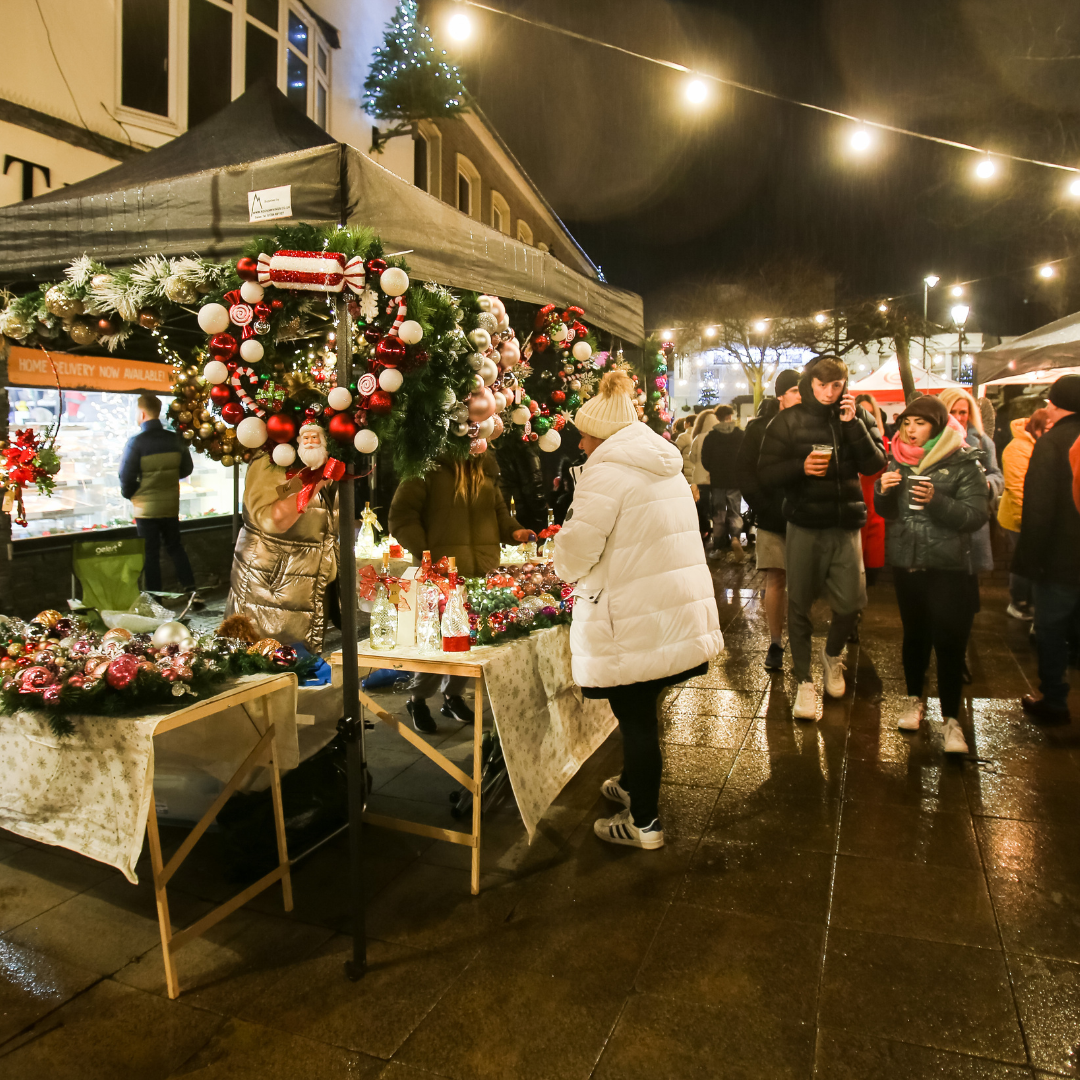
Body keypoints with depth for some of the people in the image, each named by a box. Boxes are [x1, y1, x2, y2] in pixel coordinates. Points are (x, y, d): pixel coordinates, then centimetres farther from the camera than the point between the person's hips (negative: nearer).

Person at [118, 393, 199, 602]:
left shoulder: (136, 442, -16)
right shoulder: (175, 439, -5)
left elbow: (126, 476, -13)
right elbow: (186, 469, 7)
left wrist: (128, 494, 7)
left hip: (146, 508, -3)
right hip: (171, 506, 4)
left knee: (151, 554, 7)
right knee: (175, 547, 18)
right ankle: (191, 591, 10)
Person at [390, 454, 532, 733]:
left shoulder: (484, 472, 16)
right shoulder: (427, 470, -3)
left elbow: (498, 510, 24)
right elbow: (401, 516, -7)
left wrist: (513, 530, 4)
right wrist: (424, 553, -14)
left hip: (483, 571, 6)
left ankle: (453, 695, 28)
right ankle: (418, 700, 17)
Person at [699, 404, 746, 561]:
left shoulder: (710, 437, -5)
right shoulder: (741, 435, -5)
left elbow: (704, 461, -2)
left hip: (717, 481, 1)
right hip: (736, 481, 0)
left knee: (718, 513, 12)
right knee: (735, 512, 6)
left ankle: (719, 546, 15)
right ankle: (735, 538, -20)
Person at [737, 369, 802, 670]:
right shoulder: (760, 427, 3)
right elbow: (745, 471, 2)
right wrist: (762, 506, -7)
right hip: (773, 518, 0)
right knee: (776, 579, 1)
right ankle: (775, 644, 10)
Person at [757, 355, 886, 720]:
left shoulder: (858, 417, 4)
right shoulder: (788, 421, -1)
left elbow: (875, 464, -6)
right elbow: (766, 473, -5)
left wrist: (852, 425, -15)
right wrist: (800, 467, -22)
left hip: (846, 525, 2)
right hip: (805, 525, -1)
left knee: (851, 601, 2)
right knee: (799, 604, 4)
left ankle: (833, 654, 33)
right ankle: (804, 680, 18)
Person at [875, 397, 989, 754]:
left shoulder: (962, 463, -7)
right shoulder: (898, 461, 6)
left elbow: (976, 515, -13)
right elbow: (887, 512, 12)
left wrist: (936, 500, -28)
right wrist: (883, 491, -9)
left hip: (948, 566, -4)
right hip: (906, 561, 4)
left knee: (949, 641, -5)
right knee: (914, 633, 16)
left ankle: (951, 718, 7)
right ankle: (915, 699, 34)